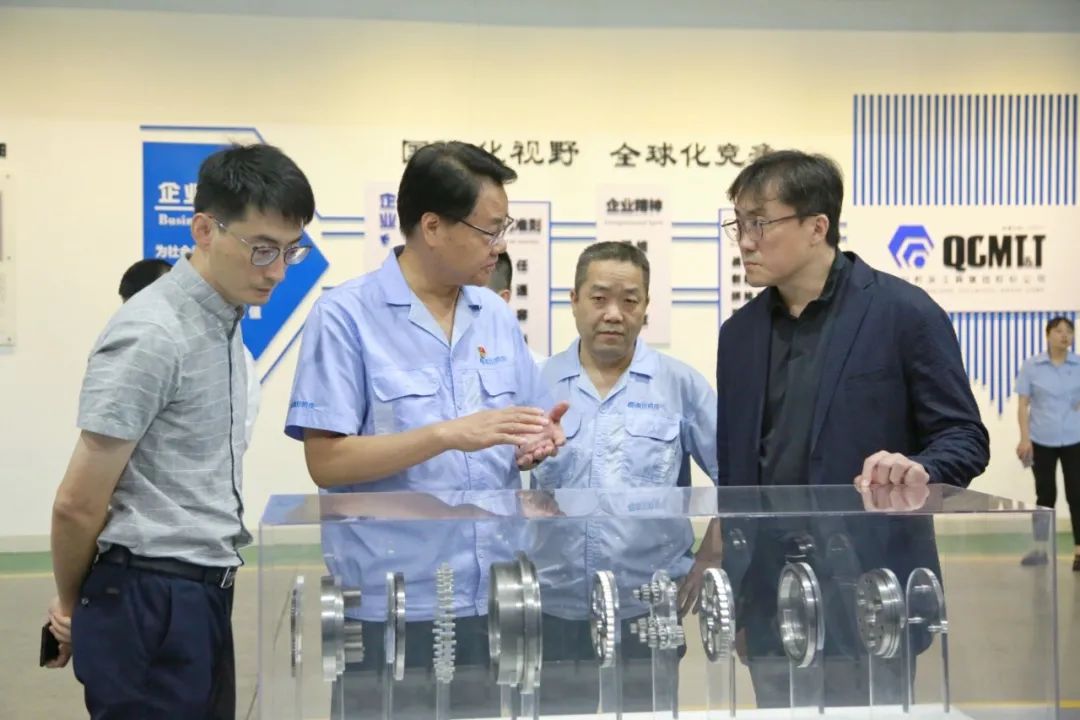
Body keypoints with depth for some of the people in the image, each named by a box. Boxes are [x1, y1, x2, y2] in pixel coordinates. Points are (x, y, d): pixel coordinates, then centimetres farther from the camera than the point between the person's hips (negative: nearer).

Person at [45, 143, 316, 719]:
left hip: (199, 597, 8)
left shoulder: (224, 320, 9)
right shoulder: (153, 336, -18)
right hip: (148, 605, -8)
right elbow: (77, 505, -15)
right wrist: (73, 604, 3)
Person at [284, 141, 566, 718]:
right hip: (391, 607, -5)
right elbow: (326, 461, -13)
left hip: (493, 598, 5)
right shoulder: (345, 316, -8)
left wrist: (534, 445, -7)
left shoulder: (497, 315, 9)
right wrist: (450, 434, -22)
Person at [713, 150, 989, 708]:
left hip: (867, 595, -4)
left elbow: (964, 438, -3)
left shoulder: (904, 313, -5)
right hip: (769, 600, 5)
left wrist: (919, 470, -26)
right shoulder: (740, 332, 10)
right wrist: (730, 601, 12)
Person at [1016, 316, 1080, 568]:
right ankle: (1040, 550, 17)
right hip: (1041, 441, 0)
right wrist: (1024, 438, -8)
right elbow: (1023, 405, -1)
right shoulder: (1031, 366, 0)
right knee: (1045, 494, 8)